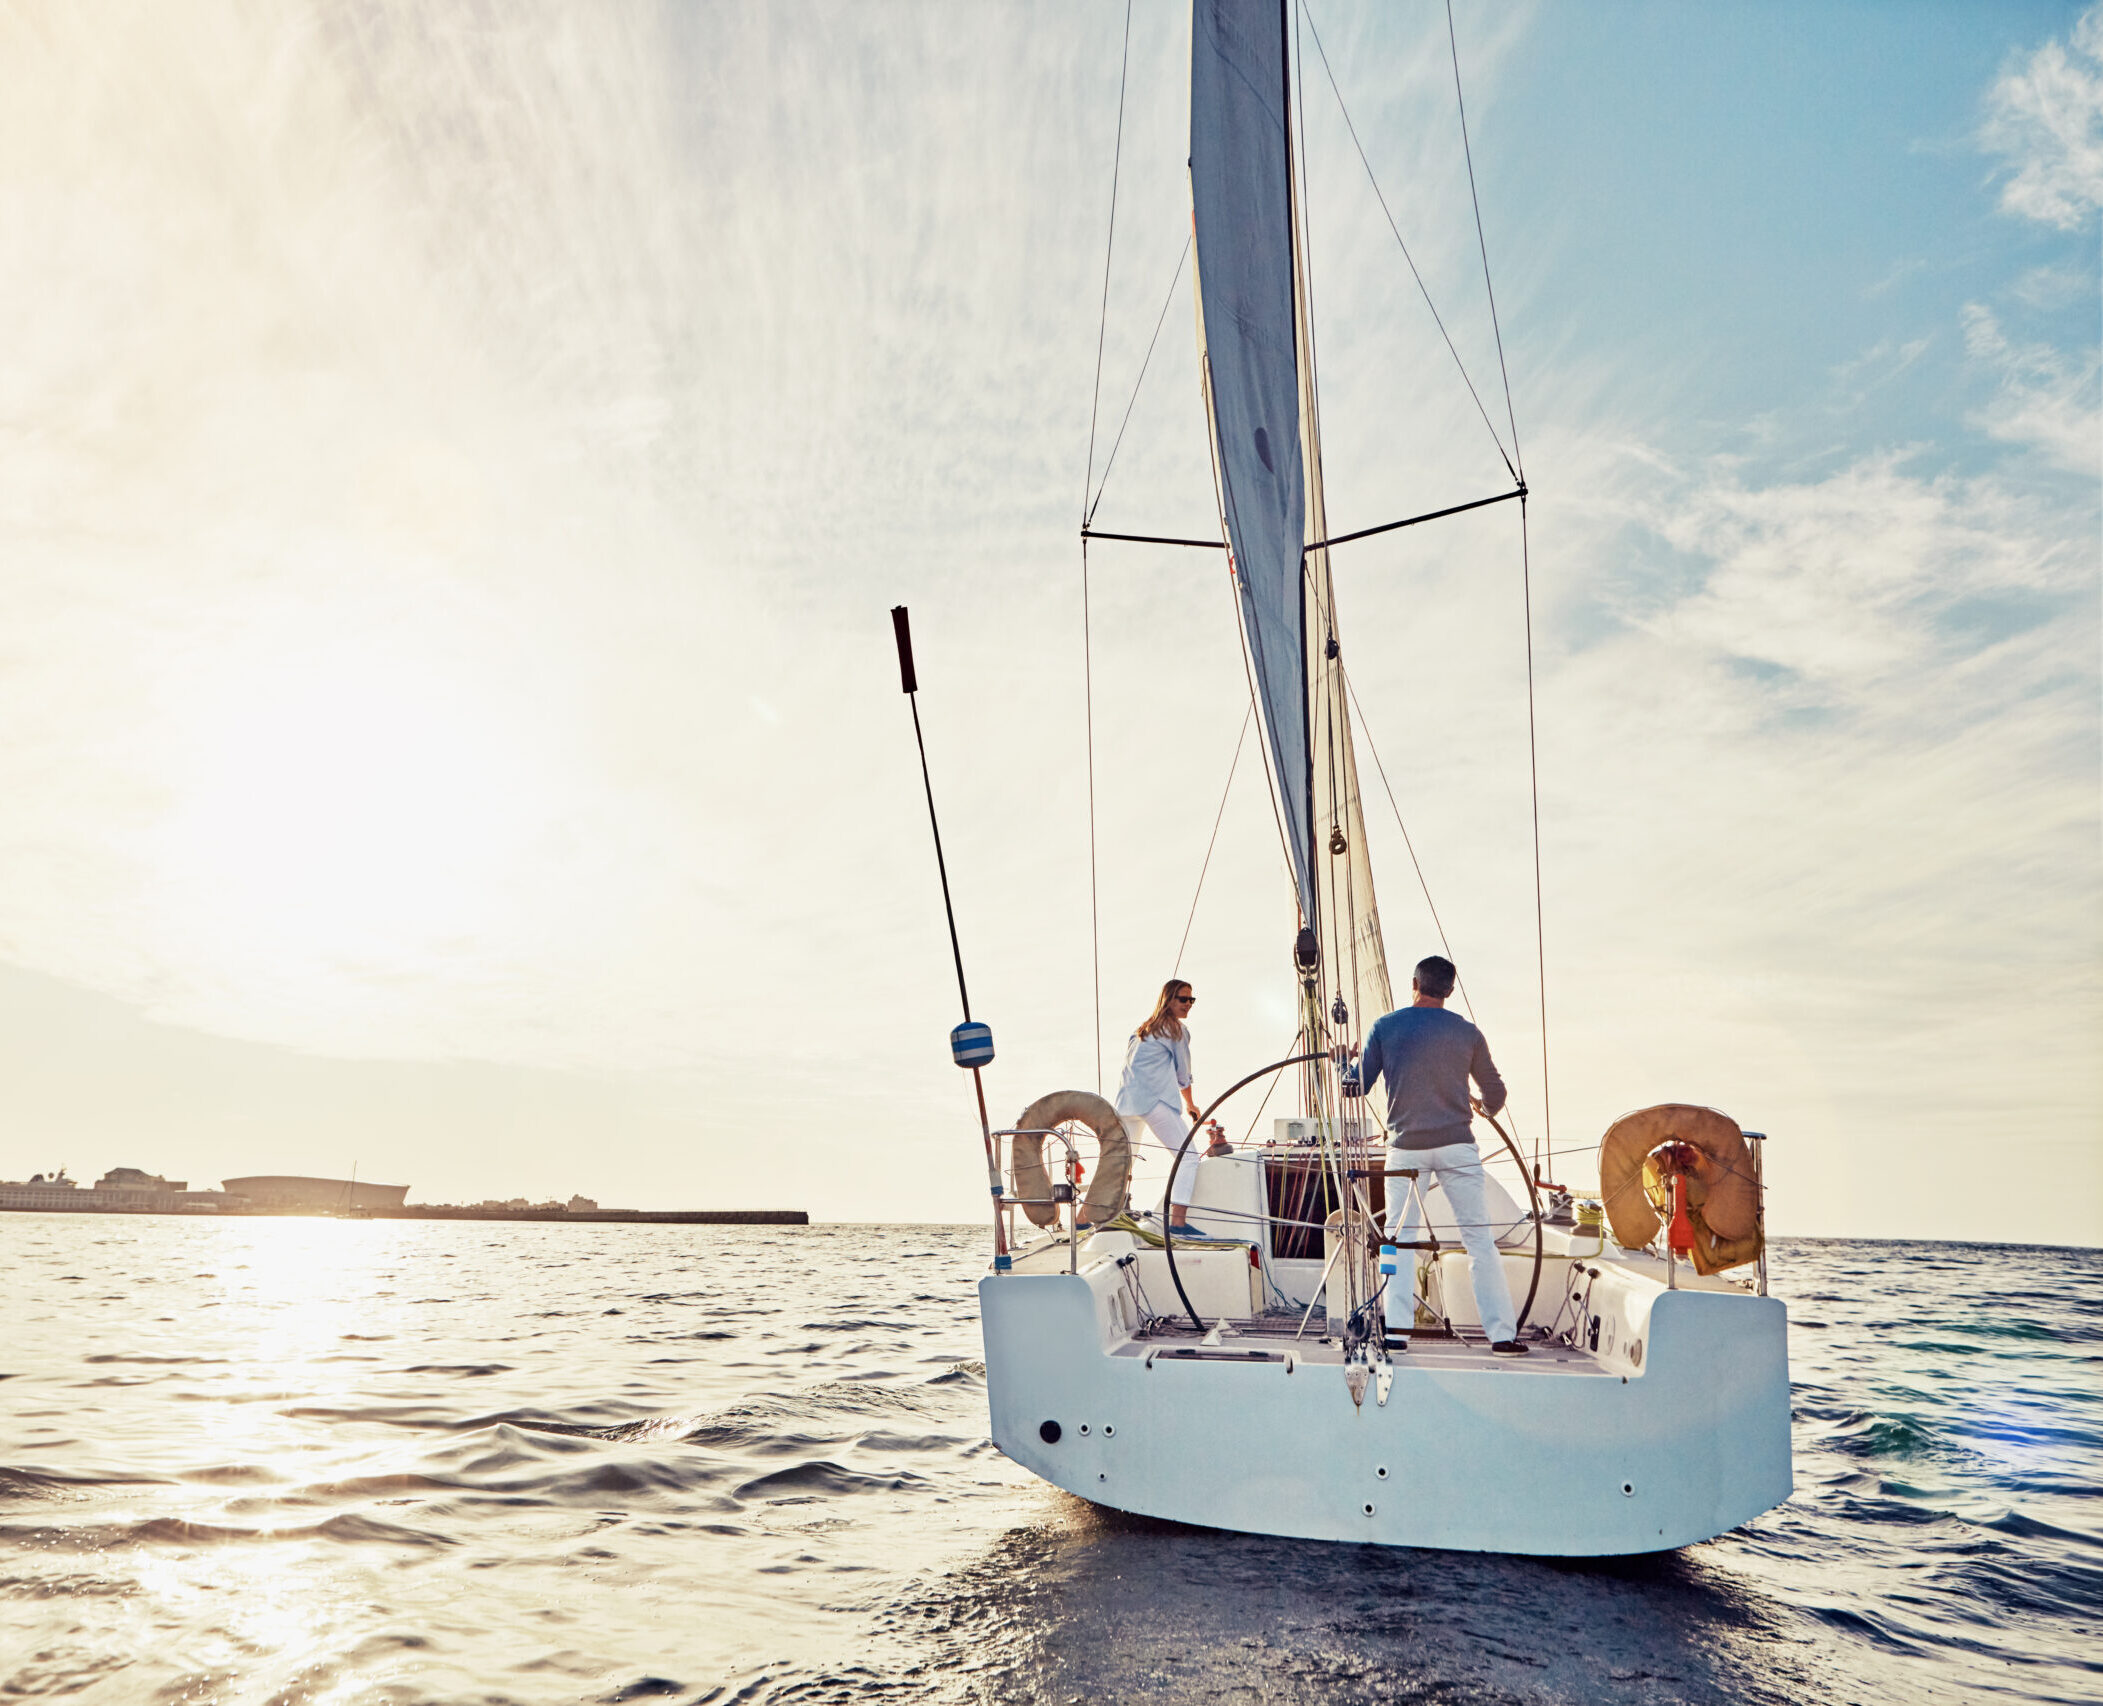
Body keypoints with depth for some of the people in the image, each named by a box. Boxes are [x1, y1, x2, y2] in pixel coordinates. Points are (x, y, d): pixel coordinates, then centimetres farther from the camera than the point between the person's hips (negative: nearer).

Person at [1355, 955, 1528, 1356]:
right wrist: (1484, 1107, 36)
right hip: (1456, 1146, 1)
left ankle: (1397, 1331, 0)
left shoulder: (1385, 1027, 0)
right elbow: (1495, 1095, 13)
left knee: (1399, 1239, 7)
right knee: (1480, 1239, 6)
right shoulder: (1467, 1033, 4)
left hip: (1406, 1146, 0)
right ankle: (1502, 1334, 7)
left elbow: (1358, 1087, 3)